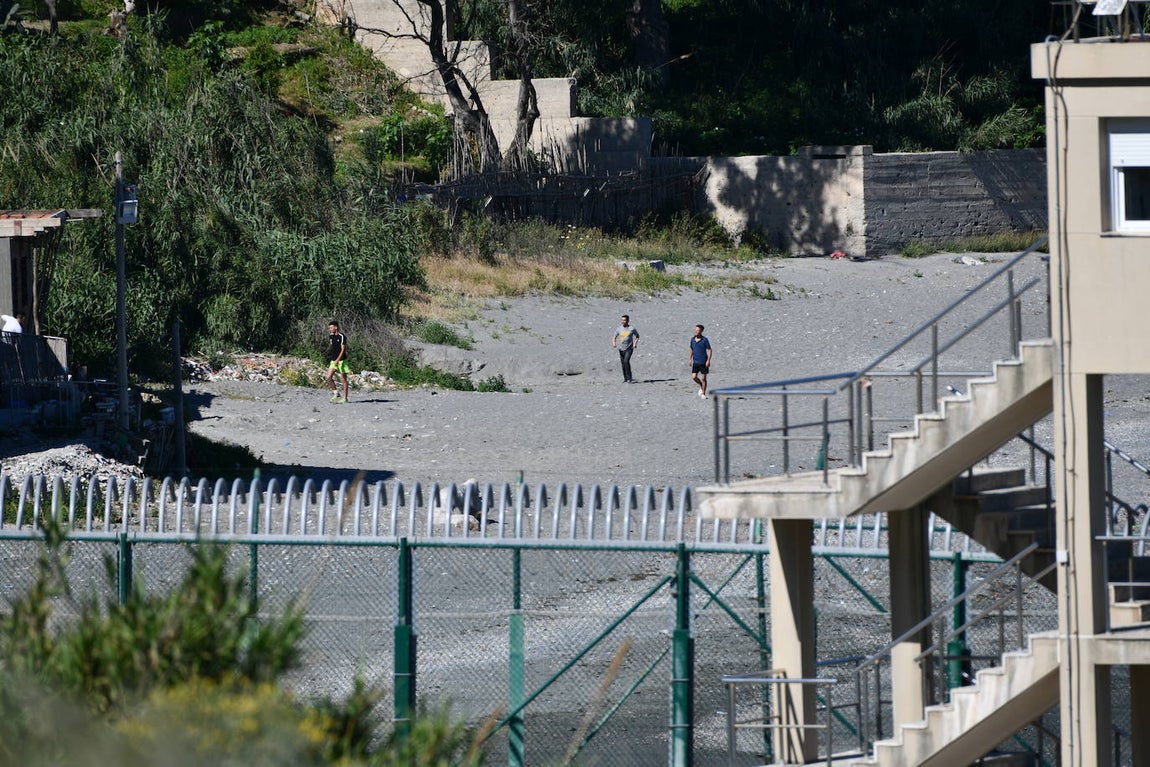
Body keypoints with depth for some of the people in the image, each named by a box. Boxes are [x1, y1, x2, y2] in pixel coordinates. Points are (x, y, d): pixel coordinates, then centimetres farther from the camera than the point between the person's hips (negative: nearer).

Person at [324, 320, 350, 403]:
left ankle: (345, 398, 6)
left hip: (341, 360, -7)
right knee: (329, 377, -6)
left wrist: (337, 360, -23)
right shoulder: (331, 336, 9)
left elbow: (343, 350, -17)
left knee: (344, 379, 1)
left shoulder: (342, 337, -13)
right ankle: (336, 393, 9)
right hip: (333, 361, 7)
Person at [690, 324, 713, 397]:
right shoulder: (692, 339, 4)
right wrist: (690, 359, 14)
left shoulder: (704, 340, -11)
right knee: (694, 377, -4)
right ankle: (701, 386, 24)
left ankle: (703, 394, 11)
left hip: (703, 363, -4)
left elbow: (710, 350, -9)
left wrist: (708, 360, -17)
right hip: (695, 362, 4)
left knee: (703, 378, 0)